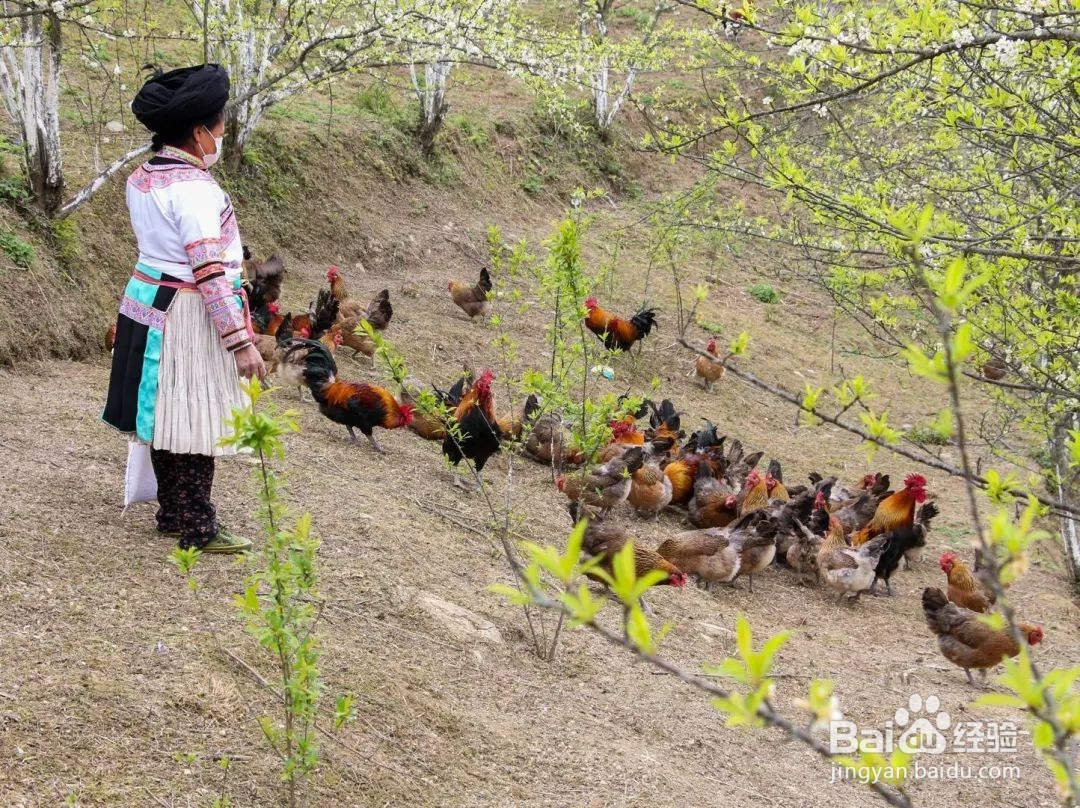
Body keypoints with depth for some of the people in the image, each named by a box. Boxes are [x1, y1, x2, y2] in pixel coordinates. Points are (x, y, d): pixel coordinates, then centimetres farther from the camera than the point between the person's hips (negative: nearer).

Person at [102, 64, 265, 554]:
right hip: (189, 316, -9)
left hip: (147, 302, 9)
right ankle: (198, 530, 5)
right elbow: (211, 272, -24)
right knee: (196, 420, -2)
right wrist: (241, 340, -23)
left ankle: (172, 515, 26)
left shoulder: (141, 178, 7)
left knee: (167, 416, 15)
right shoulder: (193, 188, -20)